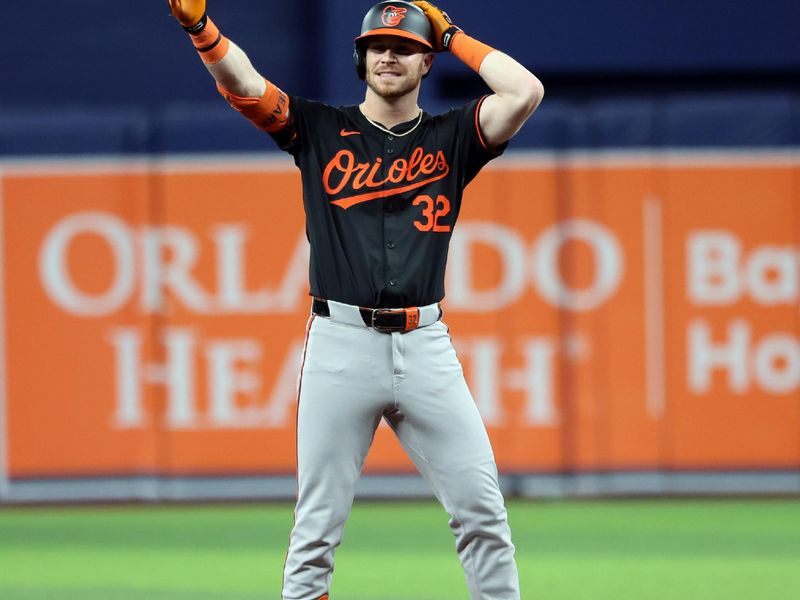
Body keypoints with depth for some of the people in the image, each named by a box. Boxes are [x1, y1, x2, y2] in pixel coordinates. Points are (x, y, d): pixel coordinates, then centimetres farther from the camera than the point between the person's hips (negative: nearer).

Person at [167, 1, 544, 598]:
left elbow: (526, 92, -3)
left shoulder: (451, 138, 11)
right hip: (340, 345, -1)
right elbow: (242, 80, -2)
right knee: (317, 524, 0)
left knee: (482, 511, -1)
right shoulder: (320, 129, 10)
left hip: (425, 346, 1)